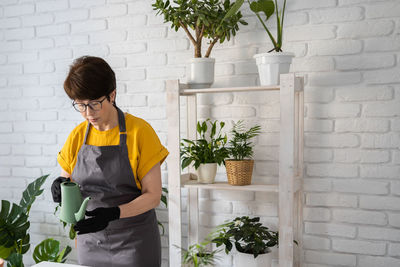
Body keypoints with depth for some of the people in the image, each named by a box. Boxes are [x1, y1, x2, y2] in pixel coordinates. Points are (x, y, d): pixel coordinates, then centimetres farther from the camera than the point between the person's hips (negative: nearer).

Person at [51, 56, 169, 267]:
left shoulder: (139, 131, -13)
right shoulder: (77, 135, 1)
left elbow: (153, 195, -13)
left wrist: (113, 213, -27)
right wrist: (61, 188, -12)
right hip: (90, 242, 4)